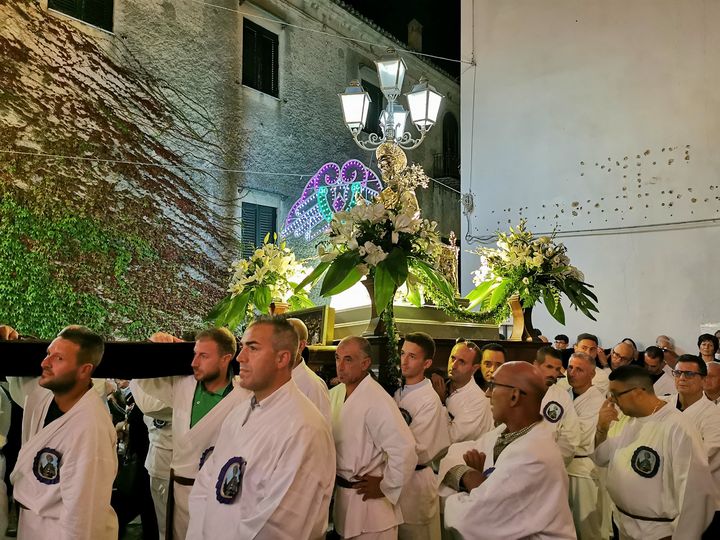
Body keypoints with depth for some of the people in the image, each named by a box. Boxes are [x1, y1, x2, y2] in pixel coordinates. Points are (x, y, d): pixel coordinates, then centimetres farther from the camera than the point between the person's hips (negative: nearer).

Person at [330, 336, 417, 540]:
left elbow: (405, 450, -29)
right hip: (341, 493, 7)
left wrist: (386, 487, -17)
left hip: (368, 499, -7)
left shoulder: (378, 401, -23)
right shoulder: (335, 394, 2)